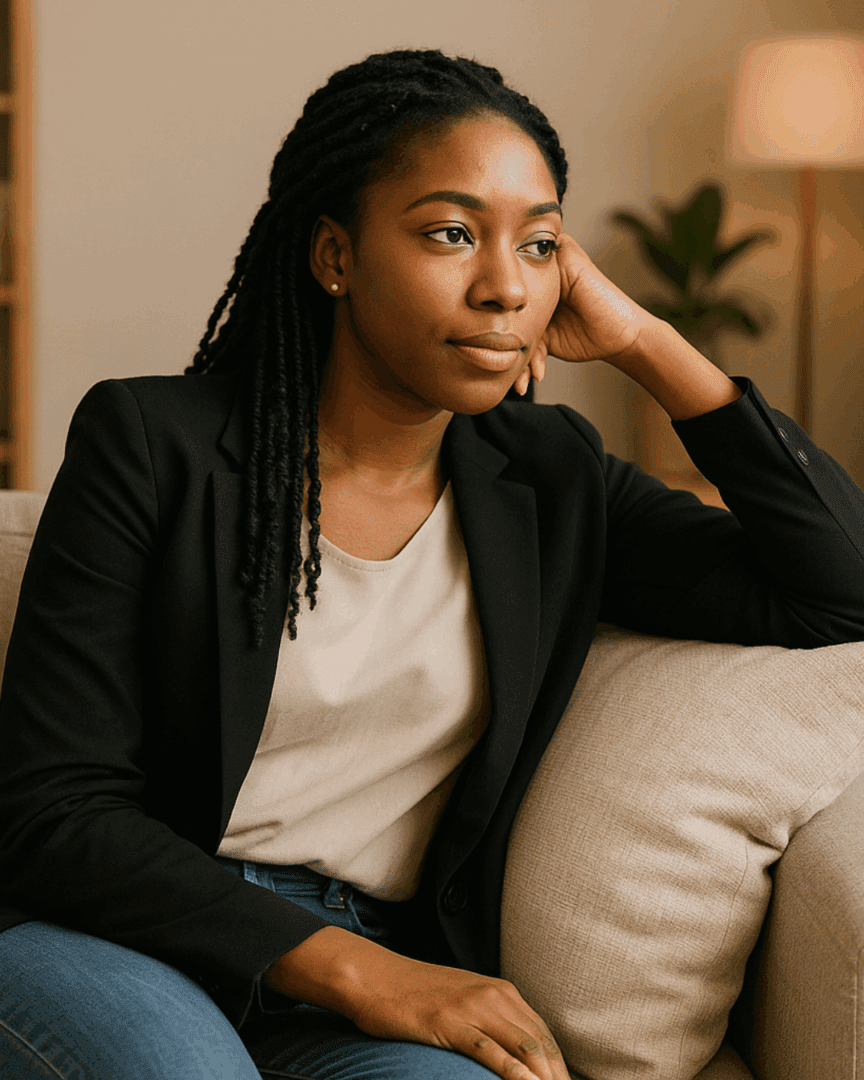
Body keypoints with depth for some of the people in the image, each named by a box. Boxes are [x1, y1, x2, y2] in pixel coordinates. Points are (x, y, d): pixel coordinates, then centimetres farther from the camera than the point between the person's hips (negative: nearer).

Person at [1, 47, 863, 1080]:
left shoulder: (549, 481, 8)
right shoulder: (152, 445, -4)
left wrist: (643, 344, -1)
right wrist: (358, 971, -18)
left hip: (381, 971, 2)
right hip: (108, 942, -1)